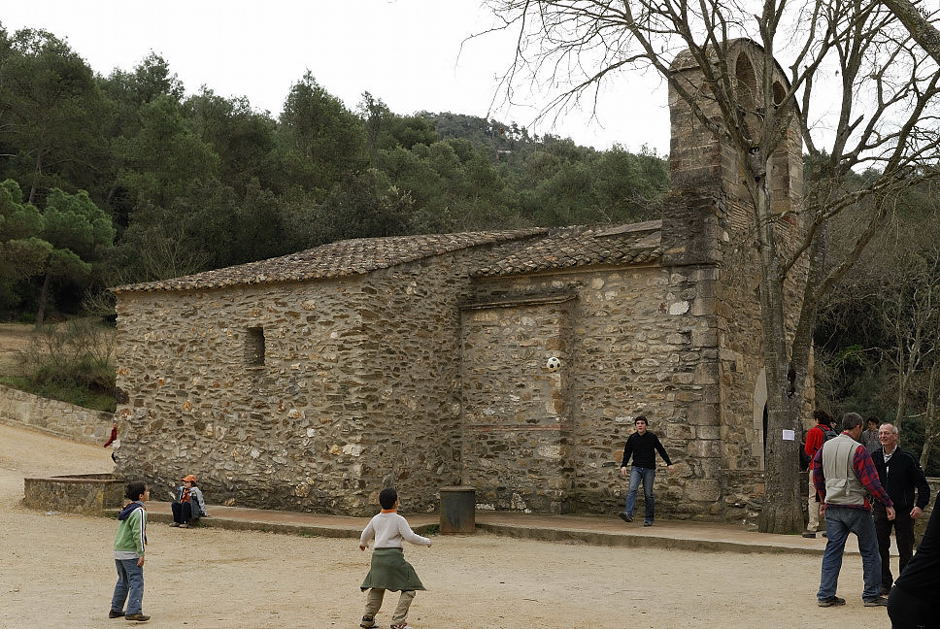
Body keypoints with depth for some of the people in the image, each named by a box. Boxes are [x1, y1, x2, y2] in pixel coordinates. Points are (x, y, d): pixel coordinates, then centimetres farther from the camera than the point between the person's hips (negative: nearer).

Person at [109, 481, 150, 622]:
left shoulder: (127, 509, 13)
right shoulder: (139, 511, -14)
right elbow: (138, 533, -20)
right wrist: (141, 554, -19)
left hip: (119, 551, 9)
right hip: (131, 553, -9)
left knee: (123, 581, 19)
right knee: (136, 581, -7)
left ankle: (116, 609, 26)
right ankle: (133, 611, -13)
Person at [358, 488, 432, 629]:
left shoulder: (376, 519, 12)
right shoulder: (399, 520, -7)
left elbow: (366, 534, 27)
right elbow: (410, 537, -12)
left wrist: (362, 543, 49)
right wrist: (426, 541, 3)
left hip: (378, 555, 7)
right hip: (393, 555, -7)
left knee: (377, 588, 23)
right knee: (408, 589, 0)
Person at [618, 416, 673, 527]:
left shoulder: (652, 437, 0)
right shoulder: (632, 438, 4)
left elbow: (661, 450, 8)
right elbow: (627, 453, 10)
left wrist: (669, 463, 8)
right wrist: (623, 465, -2)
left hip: (649, 469, -1)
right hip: (636, 468, 1)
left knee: (648, 494, -1)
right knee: (632, 489, -18)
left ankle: (649, 519, 8)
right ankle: (628, 514, -30)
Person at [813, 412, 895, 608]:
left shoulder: (825, 447, 7)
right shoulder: (858, 449, -13)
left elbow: (817, 477, 16)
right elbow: (870, 481, -16)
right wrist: (888, 504, -9)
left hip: (832, 507, 6)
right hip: (856, 507, -6)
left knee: (832, 550, 9)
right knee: (870, 552, 8)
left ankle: (825, 595, 6)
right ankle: (871, 595, 13)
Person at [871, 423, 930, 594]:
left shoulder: (906, 458, -7)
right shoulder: (874, 458, 2)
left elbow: (922, 484, -3)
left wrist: (920, 505, -13)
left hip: (904, 511, -3)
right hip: (881, 510, 3)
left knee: (905, 550, 3)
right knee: (880, 548, 3)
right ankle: (884, 584, 13)